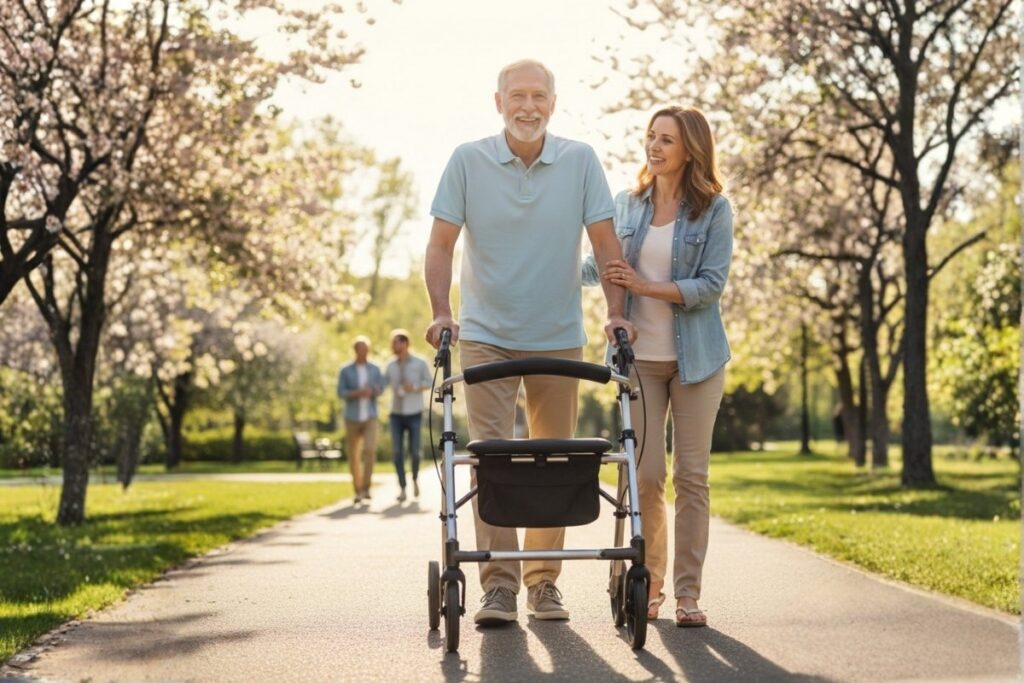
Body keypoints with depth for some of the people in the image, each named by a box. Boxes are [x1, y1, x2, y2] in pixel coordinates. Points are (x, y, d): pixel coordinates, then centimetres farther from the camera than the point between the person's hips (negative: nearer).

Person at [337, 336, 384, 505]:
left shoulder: (375, 369, 4)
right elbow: (341, 393, -9)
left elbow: (381, 388, 1)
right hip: (352, 418, 0)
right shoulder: (345, 371, -2)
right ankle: (358, 491, 19)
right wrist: (357, 393, -26)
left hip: (370, 418, 0)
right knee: (354, 456, 5)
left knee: (370, 450, -19)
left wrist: (372, 391, -22)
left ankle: (365, 488, -15)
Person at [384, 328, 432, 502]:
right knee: (397, 452, -5)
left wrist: (414, 387, -16)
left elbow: (428, 383, 1)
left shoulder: (420, 363, -1)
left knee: (414, 451, -3)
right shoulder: (391, 366, 7)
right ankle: (402, 488, -1)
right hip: (396, 414, 2)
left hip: (414, 414, -2)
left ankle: (415, 479, 25)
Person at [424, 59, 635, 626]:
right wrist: (441, 312, -16)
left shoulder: (580, 161, -2)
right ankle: (499, 581, -6)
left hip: (558, 338, 1)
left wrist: (616, 313, -10)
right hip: (485, 335, -1)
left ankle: (544, 579, 16)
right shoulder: (467, 161, -4)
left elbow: (605, 243, -1)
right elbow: (441, 244, -4)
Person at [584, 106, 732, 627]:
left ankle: (688, 593, 7)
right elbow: (603, 266, 20)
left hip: (695, 357, -2)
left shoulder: (714, 209, -2)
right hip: (639, 355, 2)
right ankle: (647, 586, 12)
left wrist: (646, 286, -18)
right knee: (645, 475, 0)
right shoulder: (628, 204, 7)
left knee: (692, 474, 1)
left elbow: (711, 284, -11)